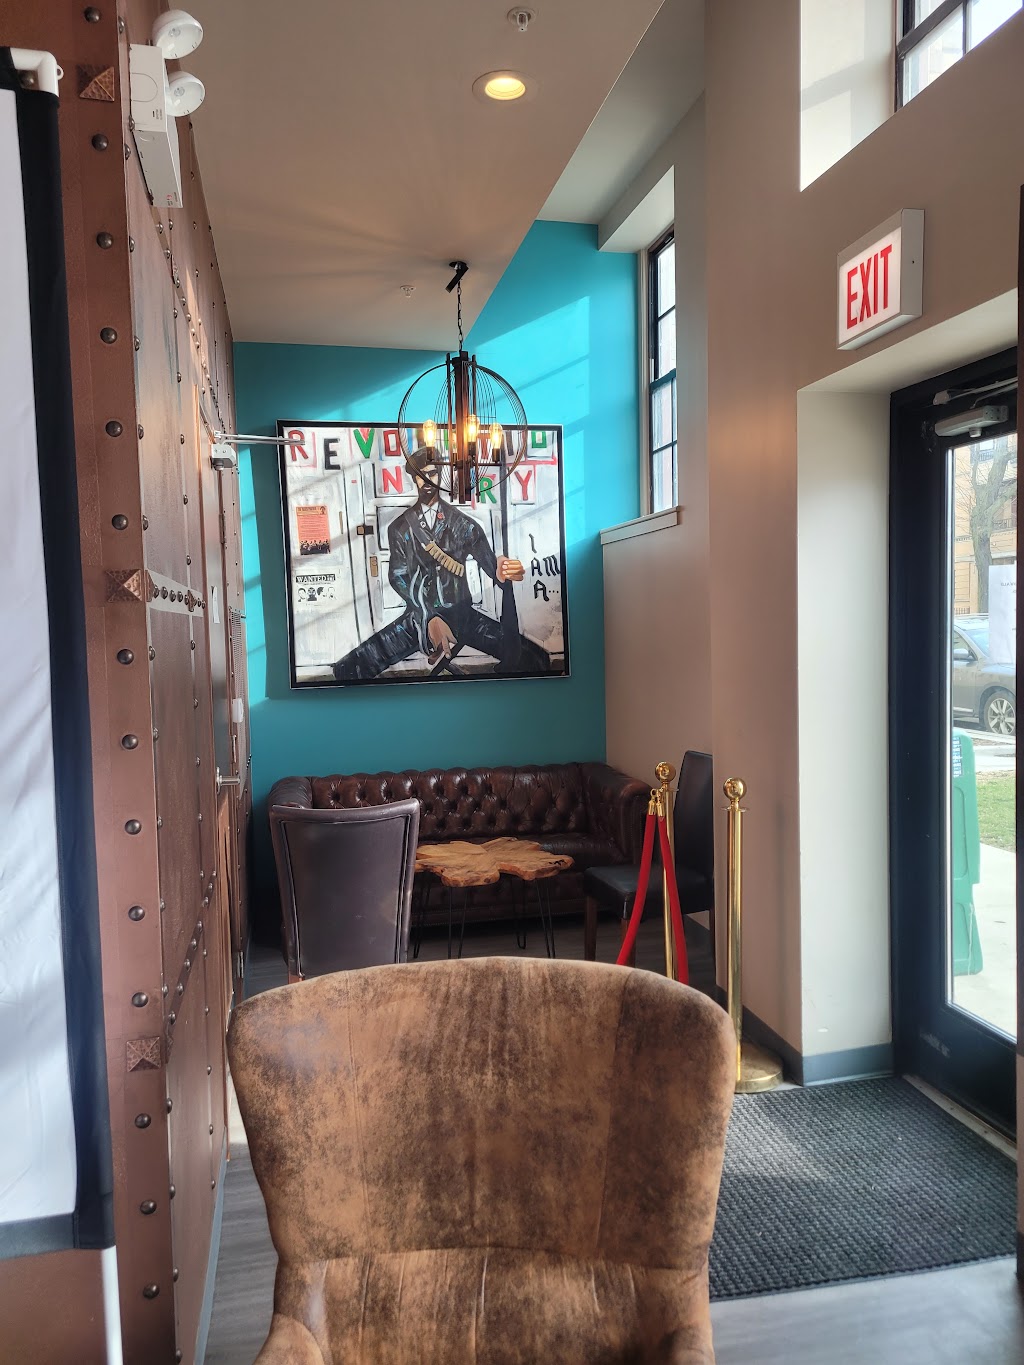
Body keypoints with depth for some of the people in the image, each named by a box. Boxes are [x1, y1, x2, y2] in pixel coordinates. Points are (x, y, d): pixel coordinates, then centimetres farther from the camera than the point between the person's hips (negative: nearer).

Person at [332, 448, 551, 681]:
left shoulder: (465, 525, 6)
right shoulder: (399, 528, 5)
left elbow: (491, 564, -5)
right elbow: (398, 576, -7)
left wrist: (503, 572, -33)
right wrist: (428, 618, -26)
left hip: (461, 615, 2)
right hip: (418, 618, -1)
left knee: (536, 661, -20)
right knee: (347, 670, -26)